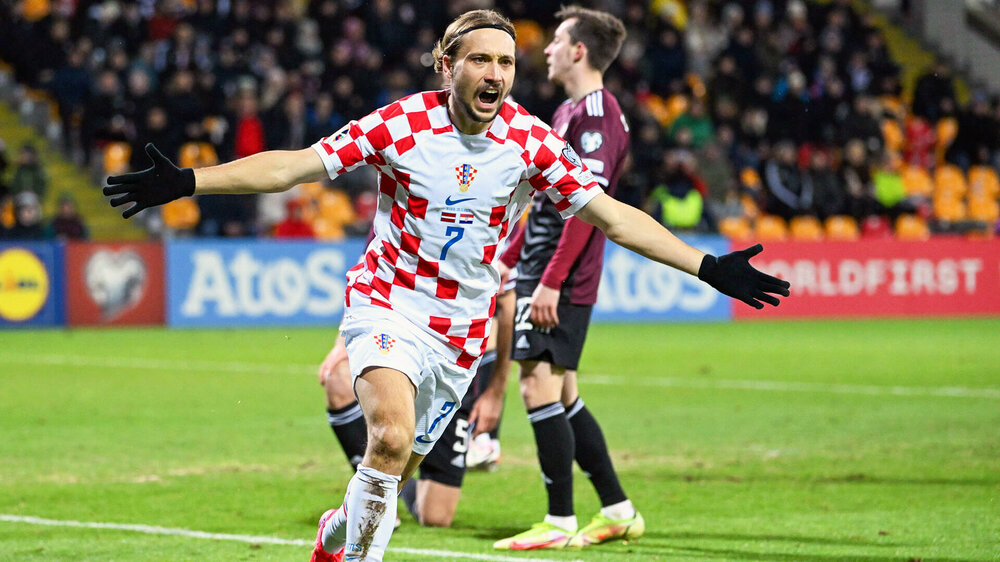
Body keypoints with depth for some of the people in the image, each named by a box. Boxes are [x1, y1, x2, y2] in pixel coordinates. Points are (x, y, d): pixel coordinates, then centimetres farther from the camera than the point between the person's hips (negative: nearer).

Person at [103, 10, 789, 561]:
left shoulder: (531, 141, -7)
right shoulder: (403, 124, -13)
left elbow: (610, 214, -4)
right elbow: (293, 165, -13)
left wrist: (707, 268, -9)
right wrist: (187, 182, -21)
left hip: (463, 330, 3)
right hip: (389, 303, -3)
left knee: (399, 467, 9)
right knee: (391, 439, -28)